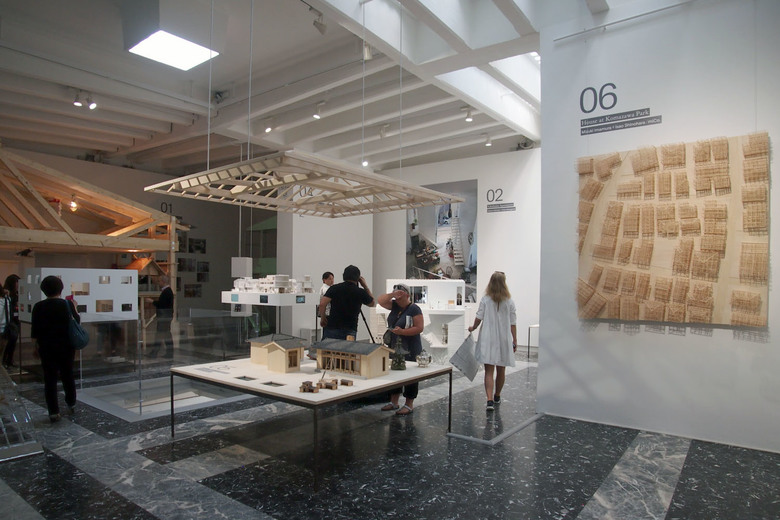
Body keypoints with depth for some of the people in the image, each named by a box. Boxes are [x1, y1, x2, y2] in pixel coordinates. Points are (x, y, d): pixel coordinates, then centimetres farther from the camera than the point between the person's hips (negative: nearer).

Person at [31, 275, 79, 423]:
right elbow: (77, 322, 3)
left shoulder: (38, 307, -7)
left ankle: (54, 412, 6)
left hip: (46, 348, 0)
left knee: (50, 379, 5)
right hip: (66, 347, 1)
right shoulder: (67, 304, -8)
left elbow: (34, 330, -3)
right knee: (68, 376, 16)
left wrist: (38, 344, 7)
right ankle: (71, 405, 29)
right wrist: (75, 309, 16)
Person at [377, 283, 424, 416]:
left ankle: (409, 405, 12)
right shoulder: (395, 306, 9)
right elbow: (380, 300, 2)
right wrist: (392, 294, -11)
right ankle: (394, 402, 27)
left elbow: (419, 328, -17)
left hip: (410, 350, -7)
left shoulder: (414, 309, -12)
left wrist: (402, 331, -24)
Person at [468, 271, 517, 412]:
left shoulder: (485, 299, -4)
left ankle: (490, 400, -15)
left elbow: (479, 318, -2)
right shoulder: (509, 302, -2)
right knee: (501, 370, 17)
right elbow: (513, 323, -1)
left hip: (488, 339, -1)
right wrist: (514, 341, 7)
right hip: (504, 339, 1)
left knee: (489, 371, -2)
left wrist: (473, 328, 18)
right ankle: (497, 396, 33)